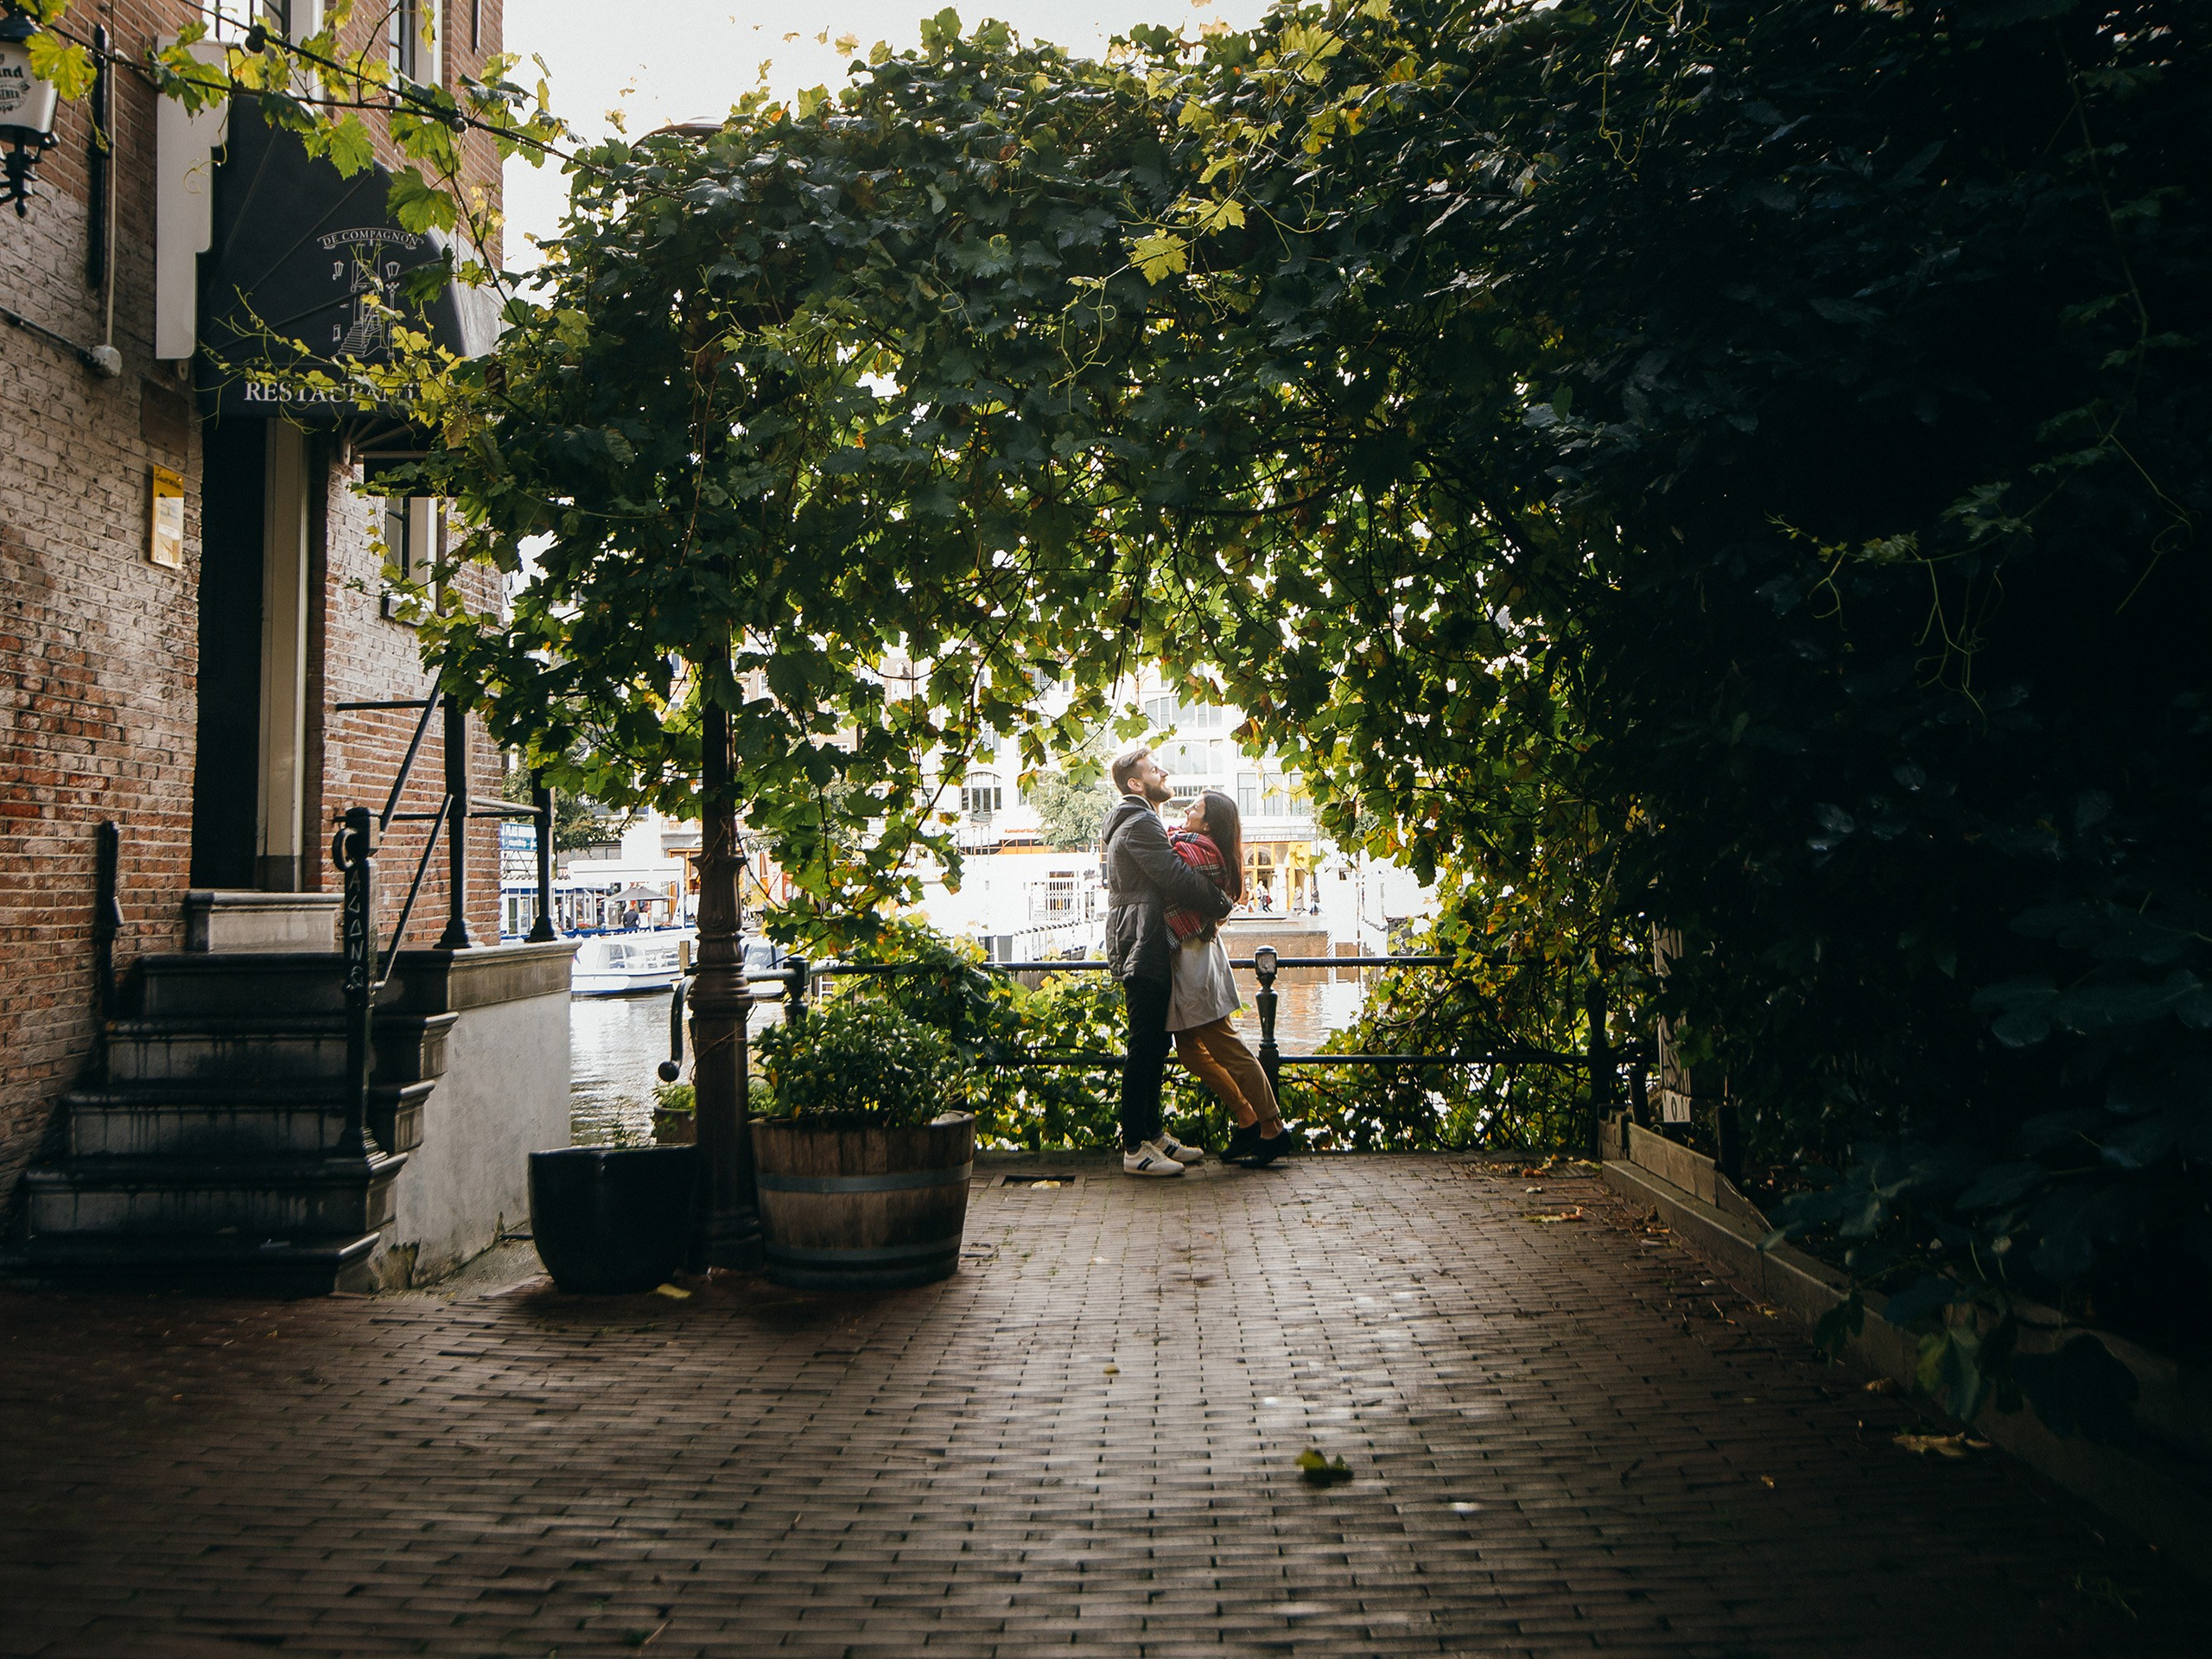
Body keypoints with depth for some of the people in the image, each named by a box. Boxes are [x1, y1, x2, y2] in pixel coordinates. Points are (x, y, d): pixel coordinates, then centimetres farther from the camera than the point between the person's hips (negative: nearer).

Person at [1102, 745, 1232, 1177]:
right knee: (1145, 1048, -8)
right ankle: (1135, 1148, -6)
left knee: (1153, 1045, 15)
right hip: (1145, 950, -11)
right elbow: (1178, 879, -19)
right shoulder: (1140, 824, -13)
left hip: (1143, 949, 11)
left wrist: (1209, 903, 14)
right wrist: (1221, 904, -5)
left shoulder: (1130, 822, 21)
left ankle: (1153, 1133, 21)